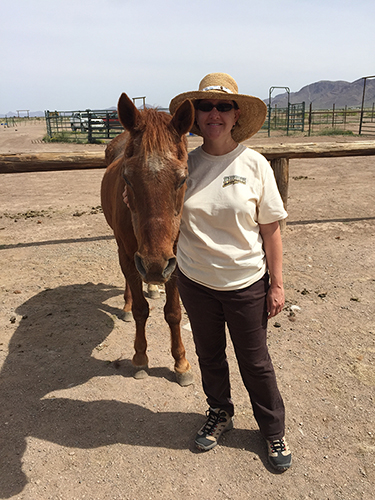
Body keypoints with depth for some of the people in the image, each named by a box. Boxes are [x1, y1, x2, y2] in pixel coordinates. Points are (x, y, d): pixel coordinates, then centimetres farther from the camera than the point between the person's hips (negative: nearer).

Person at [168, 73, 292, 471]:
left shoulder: (254, 165, -10)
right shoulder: (185, 164, -4)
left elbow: (271, 230, -6)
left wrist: (277, 284, -5)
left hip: (246, 284, -2)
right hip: (195, 282, 3)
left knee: (255, 362, 13)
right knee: (209, 355, 20)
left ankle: (273, 430, 39)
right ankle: (219, 414, 47)